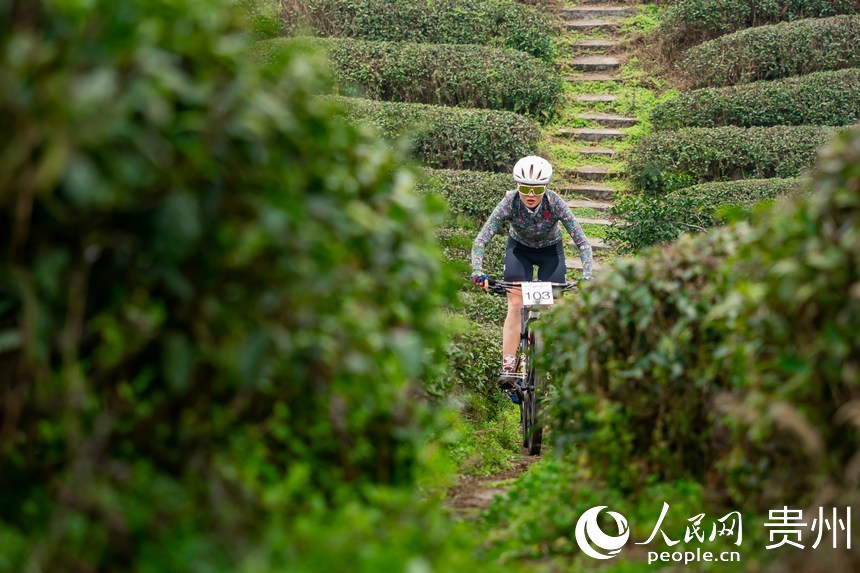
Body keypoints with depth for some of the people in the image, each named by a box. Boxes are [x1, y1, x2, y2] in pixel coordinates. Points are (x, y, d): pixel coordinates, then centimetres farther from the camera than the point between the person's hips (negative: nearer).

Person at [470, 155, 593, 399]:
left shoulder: (555, 203, -31)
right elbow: (481, 240, -30)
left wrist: (586, 277, -43)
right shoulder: (510, 202, -30)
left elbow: (582, 242, -30)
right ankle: (508, 368, -20)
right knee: (515, 304, -17)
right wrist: (478, 270, -45)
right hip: (519, 249, 0)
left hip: (550, 251, 0)